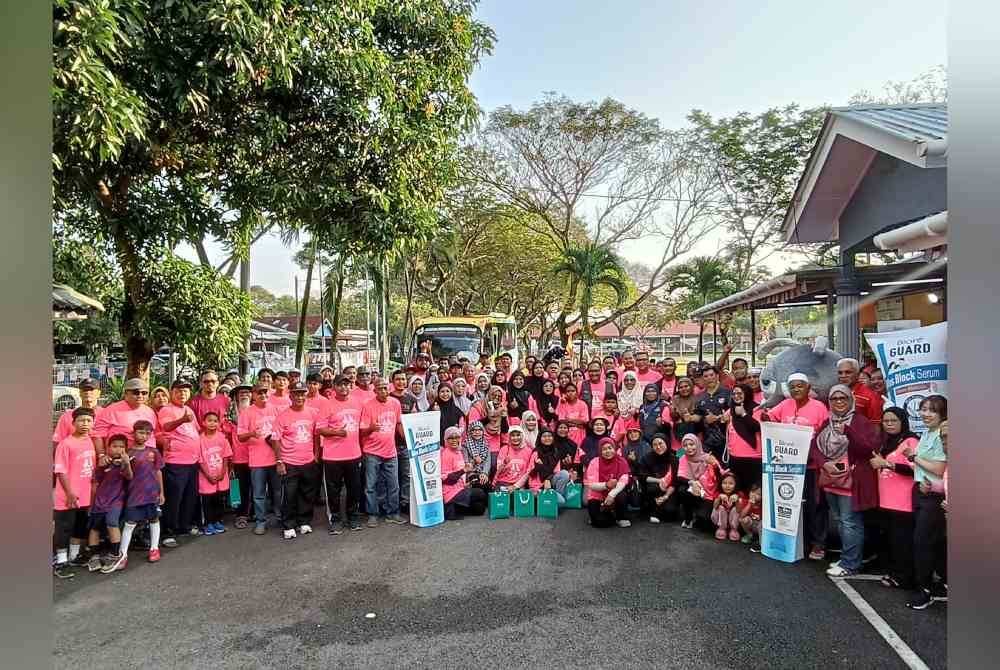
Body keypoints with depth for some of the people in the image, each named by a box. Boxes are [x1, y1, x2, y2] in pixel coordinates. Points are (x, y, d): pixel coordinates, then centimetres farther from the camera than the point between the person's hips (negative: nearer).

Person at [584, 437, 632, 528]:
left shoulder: (621, 461, -8)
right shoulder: (595, 462, -11)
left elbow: (623, 481, -20)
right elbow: (591, 485, -15)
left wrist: (612, 494, -35)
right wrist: (606, 485, -32)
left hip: (614, 495, 1)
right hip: (597, 497, -1)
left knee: (621, 496, -33)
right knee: (600, 522, -22)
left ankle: (621, 518, -2)